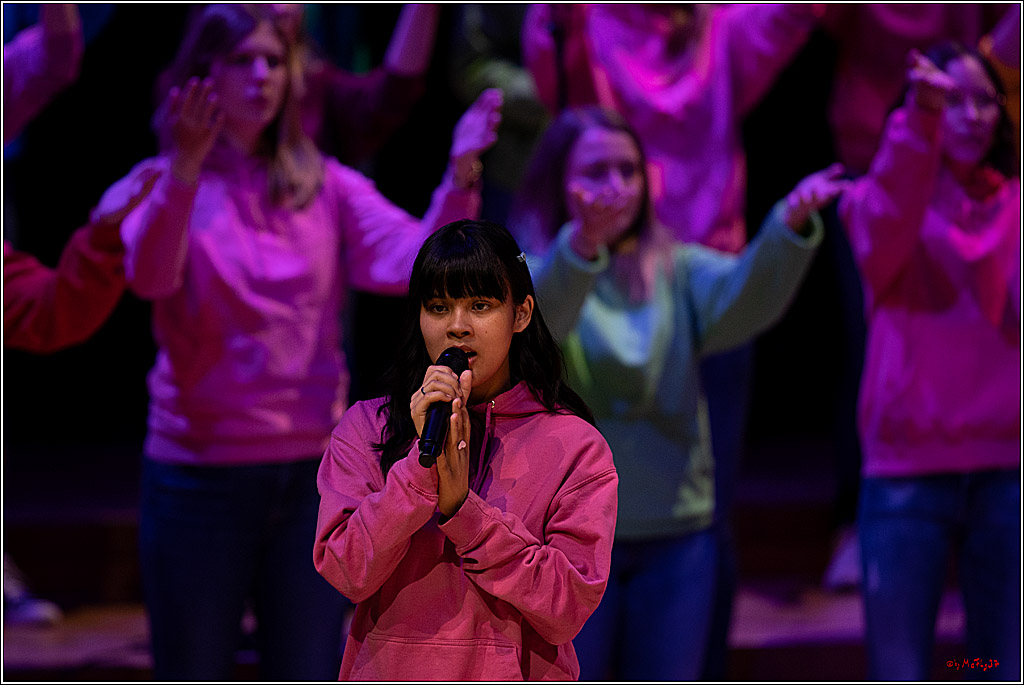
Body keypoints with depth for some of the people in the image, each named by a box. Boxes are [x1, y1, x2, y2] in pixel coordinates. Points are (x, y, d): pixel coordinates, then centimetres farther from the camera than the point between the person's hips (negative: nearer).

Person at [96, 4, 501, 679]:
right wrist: (186, 169, -40)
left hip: (310, 471, 3)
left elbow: (410, 261, -10)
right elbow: (149, 276, -24)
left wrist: (460, 178, -27)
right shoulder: (164, 185, -2)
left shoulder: (327, 186, 6)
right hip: (201, 471, -2)